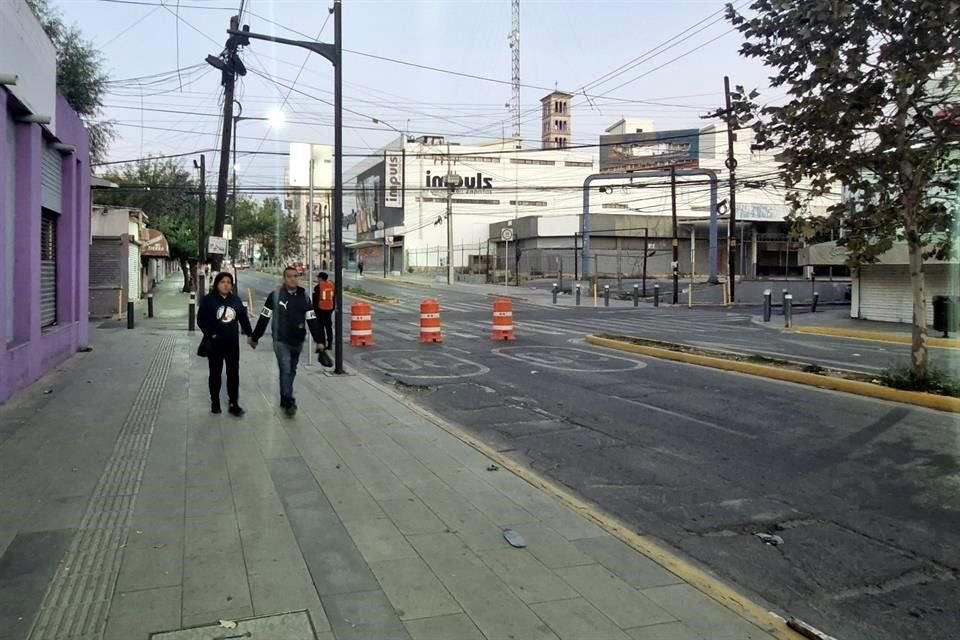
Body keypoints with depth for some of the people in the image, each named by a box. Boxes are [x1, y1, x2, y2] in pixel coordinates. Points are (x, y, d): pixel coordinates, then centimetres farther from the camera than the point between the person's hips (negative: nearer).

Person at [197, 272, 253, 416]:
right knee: (215, 373, 10)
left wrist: (251, 335, 4)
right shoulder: (208, 300, -6)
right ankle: (215, 402, 23)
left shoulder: (236, 300, 5)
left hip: (232, 343, 2)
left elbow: (244, 318, 8)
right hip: (215, 343, -2)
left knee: (233, 373, 2)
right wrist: (210, 335, -17)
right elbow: (201, 320, -7)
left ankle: (234, 404, 8)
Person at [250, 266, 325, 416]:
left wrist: (319, 340, 0)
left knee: (292, 371, 14)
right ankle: (289, 402, -8)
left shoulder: (304, 296, 3)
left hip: (298, 341, 4)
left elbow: (312, 319, 4)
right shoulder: (275, 295, -8)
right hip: (281, 341, -4)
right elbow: (264, 318, -3)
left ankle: (284, 400, 28)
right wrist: (255, 337, 1)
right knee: (285, 370, -11)